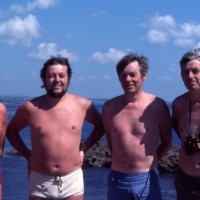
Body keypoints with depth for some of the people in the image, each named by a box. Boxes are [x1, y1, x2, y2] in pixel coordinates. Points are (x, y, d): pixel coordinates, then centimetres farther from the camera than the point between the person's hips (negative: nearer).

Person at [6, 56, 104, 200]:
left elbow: (100, 126, 14)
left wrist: (84, 149, 5)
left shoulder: (83, 105, -3)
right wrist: (28, 155, 5)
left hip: (72, 180, 0)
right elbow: (11, 131, 13)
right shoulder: (30, 107, -4)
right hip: (40, 182, 0)